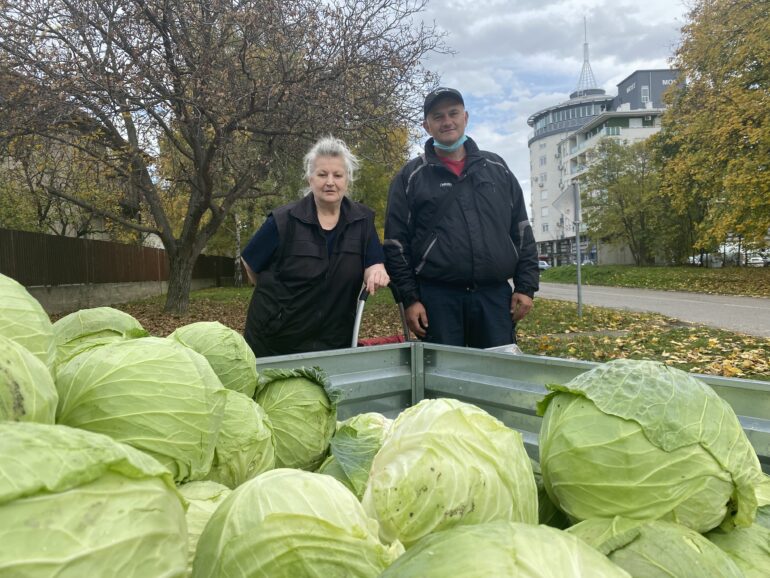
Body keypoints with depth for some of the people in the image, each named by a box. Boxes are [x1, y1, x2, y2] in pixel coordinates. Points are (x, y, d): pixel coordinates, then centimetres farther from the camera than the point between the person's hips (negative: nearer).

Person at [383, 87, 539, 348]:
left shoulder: (497, 168, 13)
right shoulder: (410, 177, 5)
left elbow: (521, 232, 13)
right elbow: (396, 243, 1)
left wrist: (526, 286, 5)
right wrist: (409, 298, -5)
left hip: (496, 295, 3)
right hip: (437, 298, -2)